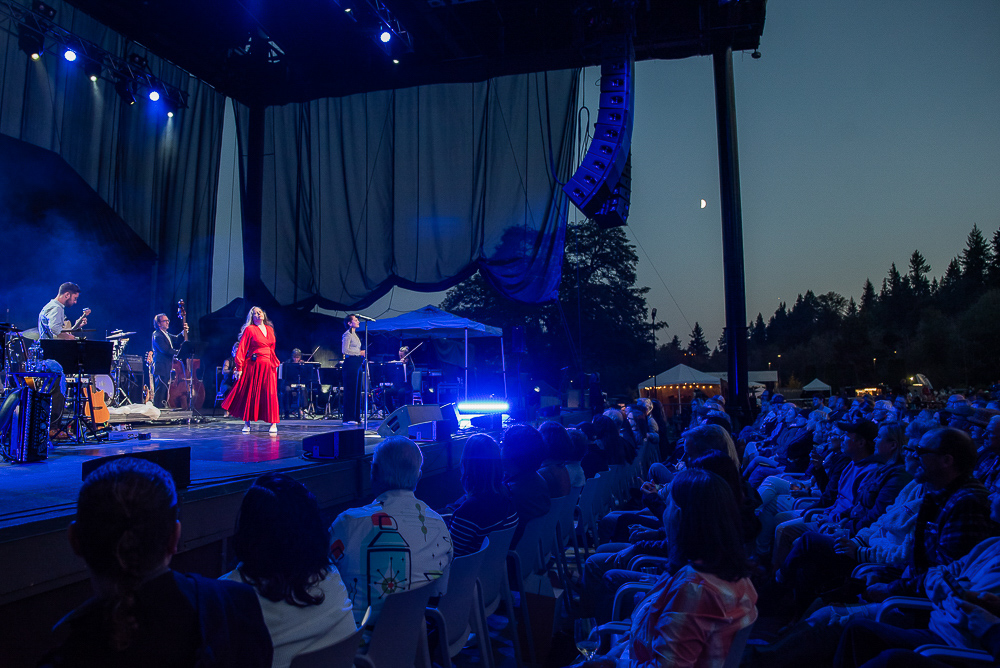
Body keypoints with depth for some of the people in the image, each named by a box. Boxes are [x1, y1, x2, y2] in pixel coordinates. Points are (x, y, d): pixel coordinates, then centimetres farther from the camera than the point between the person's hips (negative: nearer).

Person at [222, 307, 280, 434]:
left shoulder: (270, 329, 14)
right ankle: (246, 424, 13)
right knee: (250, 394, 3)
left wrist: (275, 363, 13)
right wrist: (239, 368, -13)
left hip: (269, 366, 4)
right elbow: (241, 349, -6)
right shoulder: (249, 329, -2)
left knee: (270, 393, -1)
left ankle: (273, 423, 4)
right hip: (253, 366, -4)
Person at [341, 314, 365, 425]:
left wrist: (362, 361, 16)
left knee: (357, 390, 8)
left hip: (357, 364, 9)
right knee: (350, 390, -8)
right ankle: (348, 418, -6)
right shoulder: (347, 335, -7)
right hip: (350, 363, -9)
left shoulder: (355, 335, 21)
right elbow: (345, 350, -17)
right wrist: (359, 353, -16)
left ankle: (356, 417, 11)